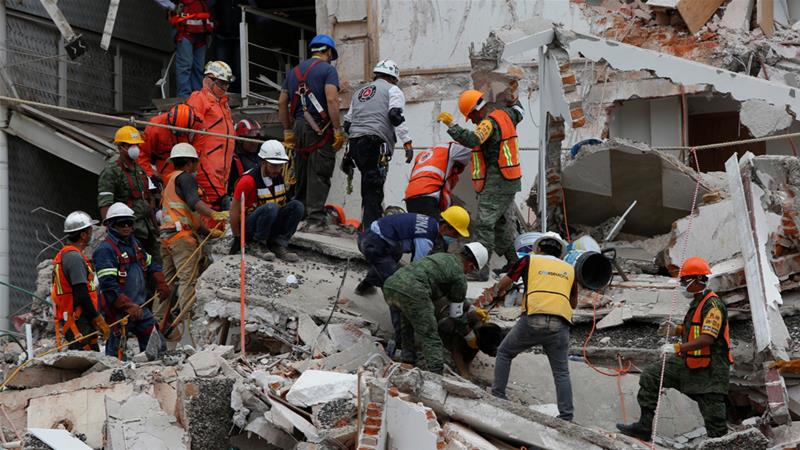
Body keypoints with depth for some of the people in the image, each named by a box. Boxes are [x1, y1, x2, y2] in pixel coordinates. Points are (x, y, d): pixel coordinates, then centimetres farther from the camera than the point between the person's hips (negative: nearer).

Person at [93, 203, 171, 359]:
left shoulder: (134, 243, 14)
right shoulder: (105, 250, -15)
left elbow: (150, 265, 30)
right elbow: (108, 285, -23)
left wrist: (161, 285, 17)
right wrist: (128, 306, -26)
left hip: (140, 307, 9)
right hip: (118, 311, -8)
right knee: (117, 353, -6)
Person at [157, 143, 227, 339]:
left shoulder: (171, 182, 31)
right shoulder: (185, 177, 0)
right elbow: (193, 202, -20)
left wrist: (209, 233, 30)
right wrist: (213, 214, -32)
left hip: (167, 235, 10)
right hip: (182, 235, -10)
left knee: (167, 280, 11)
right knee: (188, 279, -14)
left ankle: (160, 324, 11)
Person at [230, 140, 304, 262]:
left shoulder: (281, 176, -2)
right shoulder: (248, 181, -20)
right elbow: (234, 210, -13)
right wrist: (237, 238, -9)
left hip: (273, 225, 6)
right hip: (249, 227, -6)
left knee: (297, 206, -15)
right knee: (270, 208, -34)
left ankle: (278, 245, -11)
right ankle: (259, 245, -16)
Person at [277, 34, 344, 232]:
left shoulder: (294, 71, 17)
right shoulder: (327, 69, -3)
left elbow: (282, 103, 16)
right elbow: (331, 100, -15)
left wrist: (288, 131, 21)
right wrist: (338, 130, -13)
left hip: (298, 127, 6)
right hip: (320, 130, -6)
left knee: (301, 175, 13)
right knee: (319, 175, -4)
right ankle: (315, 219, -7)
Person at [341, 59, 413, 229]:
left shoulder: (359, 92, 28)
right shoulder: (392, 90, 8)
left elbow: (347, 122, 27)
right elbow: (395, 115, -10)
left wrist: (348, 154, 33)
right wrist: (407, 141, -12)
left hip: (354, 143, 7)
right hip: (376, 143, -7)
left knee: (368, 188, 15)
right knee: (374, 191, -11)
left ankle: (366, 227, 16)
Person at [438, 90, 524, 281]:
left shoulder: (489, 123, -16)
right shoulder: (504, 115, 12)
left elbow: (471, 140, -33)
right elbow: (517, 111, 35)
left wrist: (451, 125, -27)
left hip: (496, 182, -10)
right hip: (510, 181, 10)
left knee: (484, 224, -11)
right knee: (498, 222, 20)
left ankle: (480, 270, -16)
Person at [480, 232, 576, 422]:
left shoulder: (529, 260, 17)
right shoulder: (569, 269, 23)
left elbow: (502, 285, 25)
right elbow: (574, 303, 33)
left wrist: (491, 292, 46)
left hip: (533, 319, -2)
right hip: (560, 324, 2)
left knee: (504, 353, 19)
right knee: (561, 371, 8)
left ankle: (497, 396, 15)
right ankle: (566, 415, -2)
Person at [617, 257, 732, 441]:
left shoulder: (713, 305, -19)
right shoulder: (696, 302, 12)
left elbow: (708, 338, -29)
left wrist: (677, 348, -31)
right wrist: (676, 330, 8)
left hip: (710, 370, -9)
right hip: (688, 362, 10)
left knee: (713, 415, -4)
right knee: (650, 375, 2)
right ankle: (644, 427, 5)